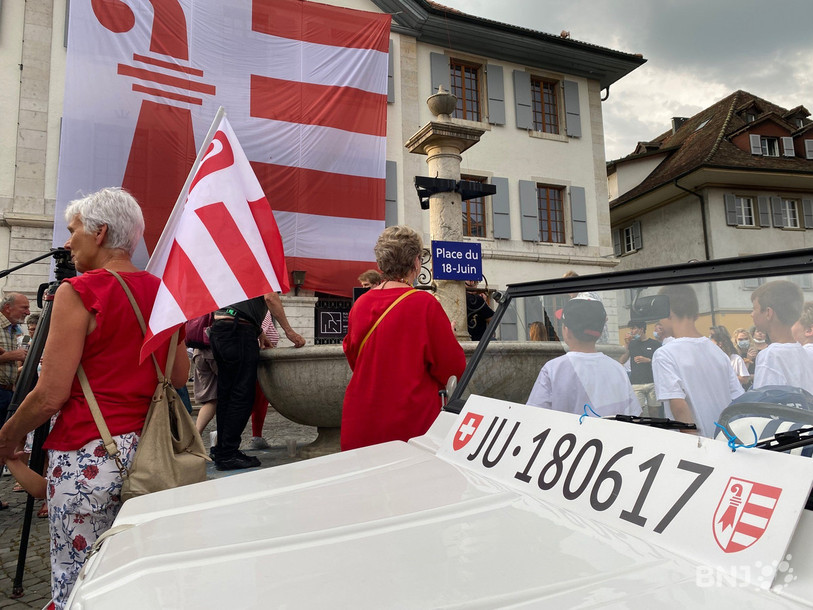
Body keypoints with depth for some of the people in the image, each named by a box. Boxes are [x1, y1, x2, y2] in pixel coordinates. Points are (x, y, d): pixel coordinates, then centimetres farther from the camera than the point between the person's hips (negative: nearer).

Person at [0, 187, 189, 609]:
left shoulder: (79, 293, -11)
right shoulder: (162, 291, 5)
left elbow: (51, 395, -13)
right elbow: (179, 376, 11)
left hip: (87, 459, -6)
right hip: (147, 449, 6)